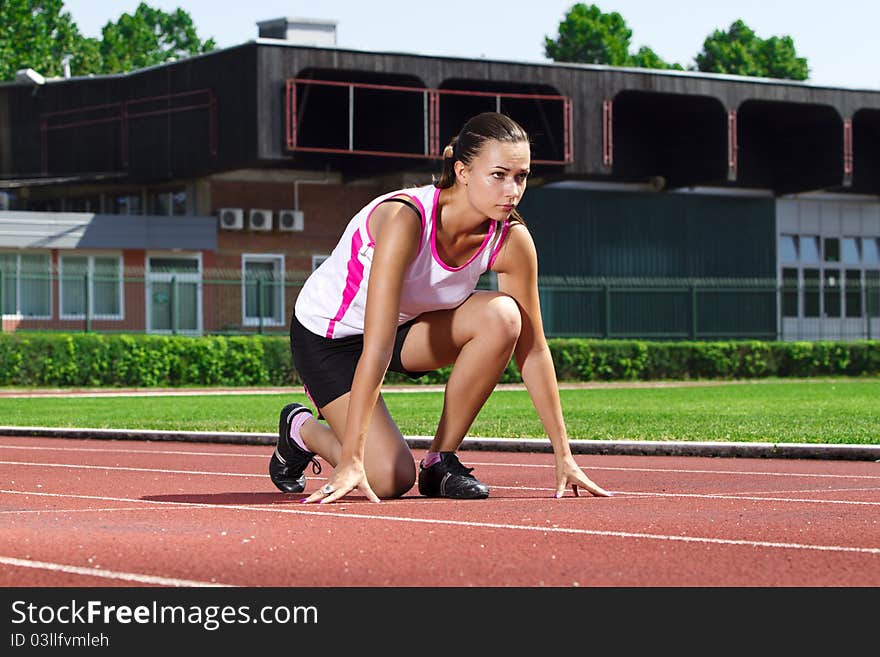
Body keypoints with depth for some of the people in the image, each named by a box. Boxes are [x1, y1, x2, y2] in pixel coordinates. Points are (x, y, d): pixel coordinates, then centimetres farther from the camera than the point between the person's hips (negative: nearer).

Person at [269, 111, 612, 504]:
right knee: (390, 479, -18)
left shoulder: (512, 241, -19)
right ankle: (301, 430, 15)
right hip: (327, 335, -5)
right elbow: (375, 349, -39)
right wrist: (351, 461, -40)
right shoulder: (404, 218, -36)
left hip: (408, 324, 5)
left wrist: (563, 455, -10)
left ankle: (441, 461, -9)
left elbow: (533, 351, -9)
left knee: (502, 316, -24)